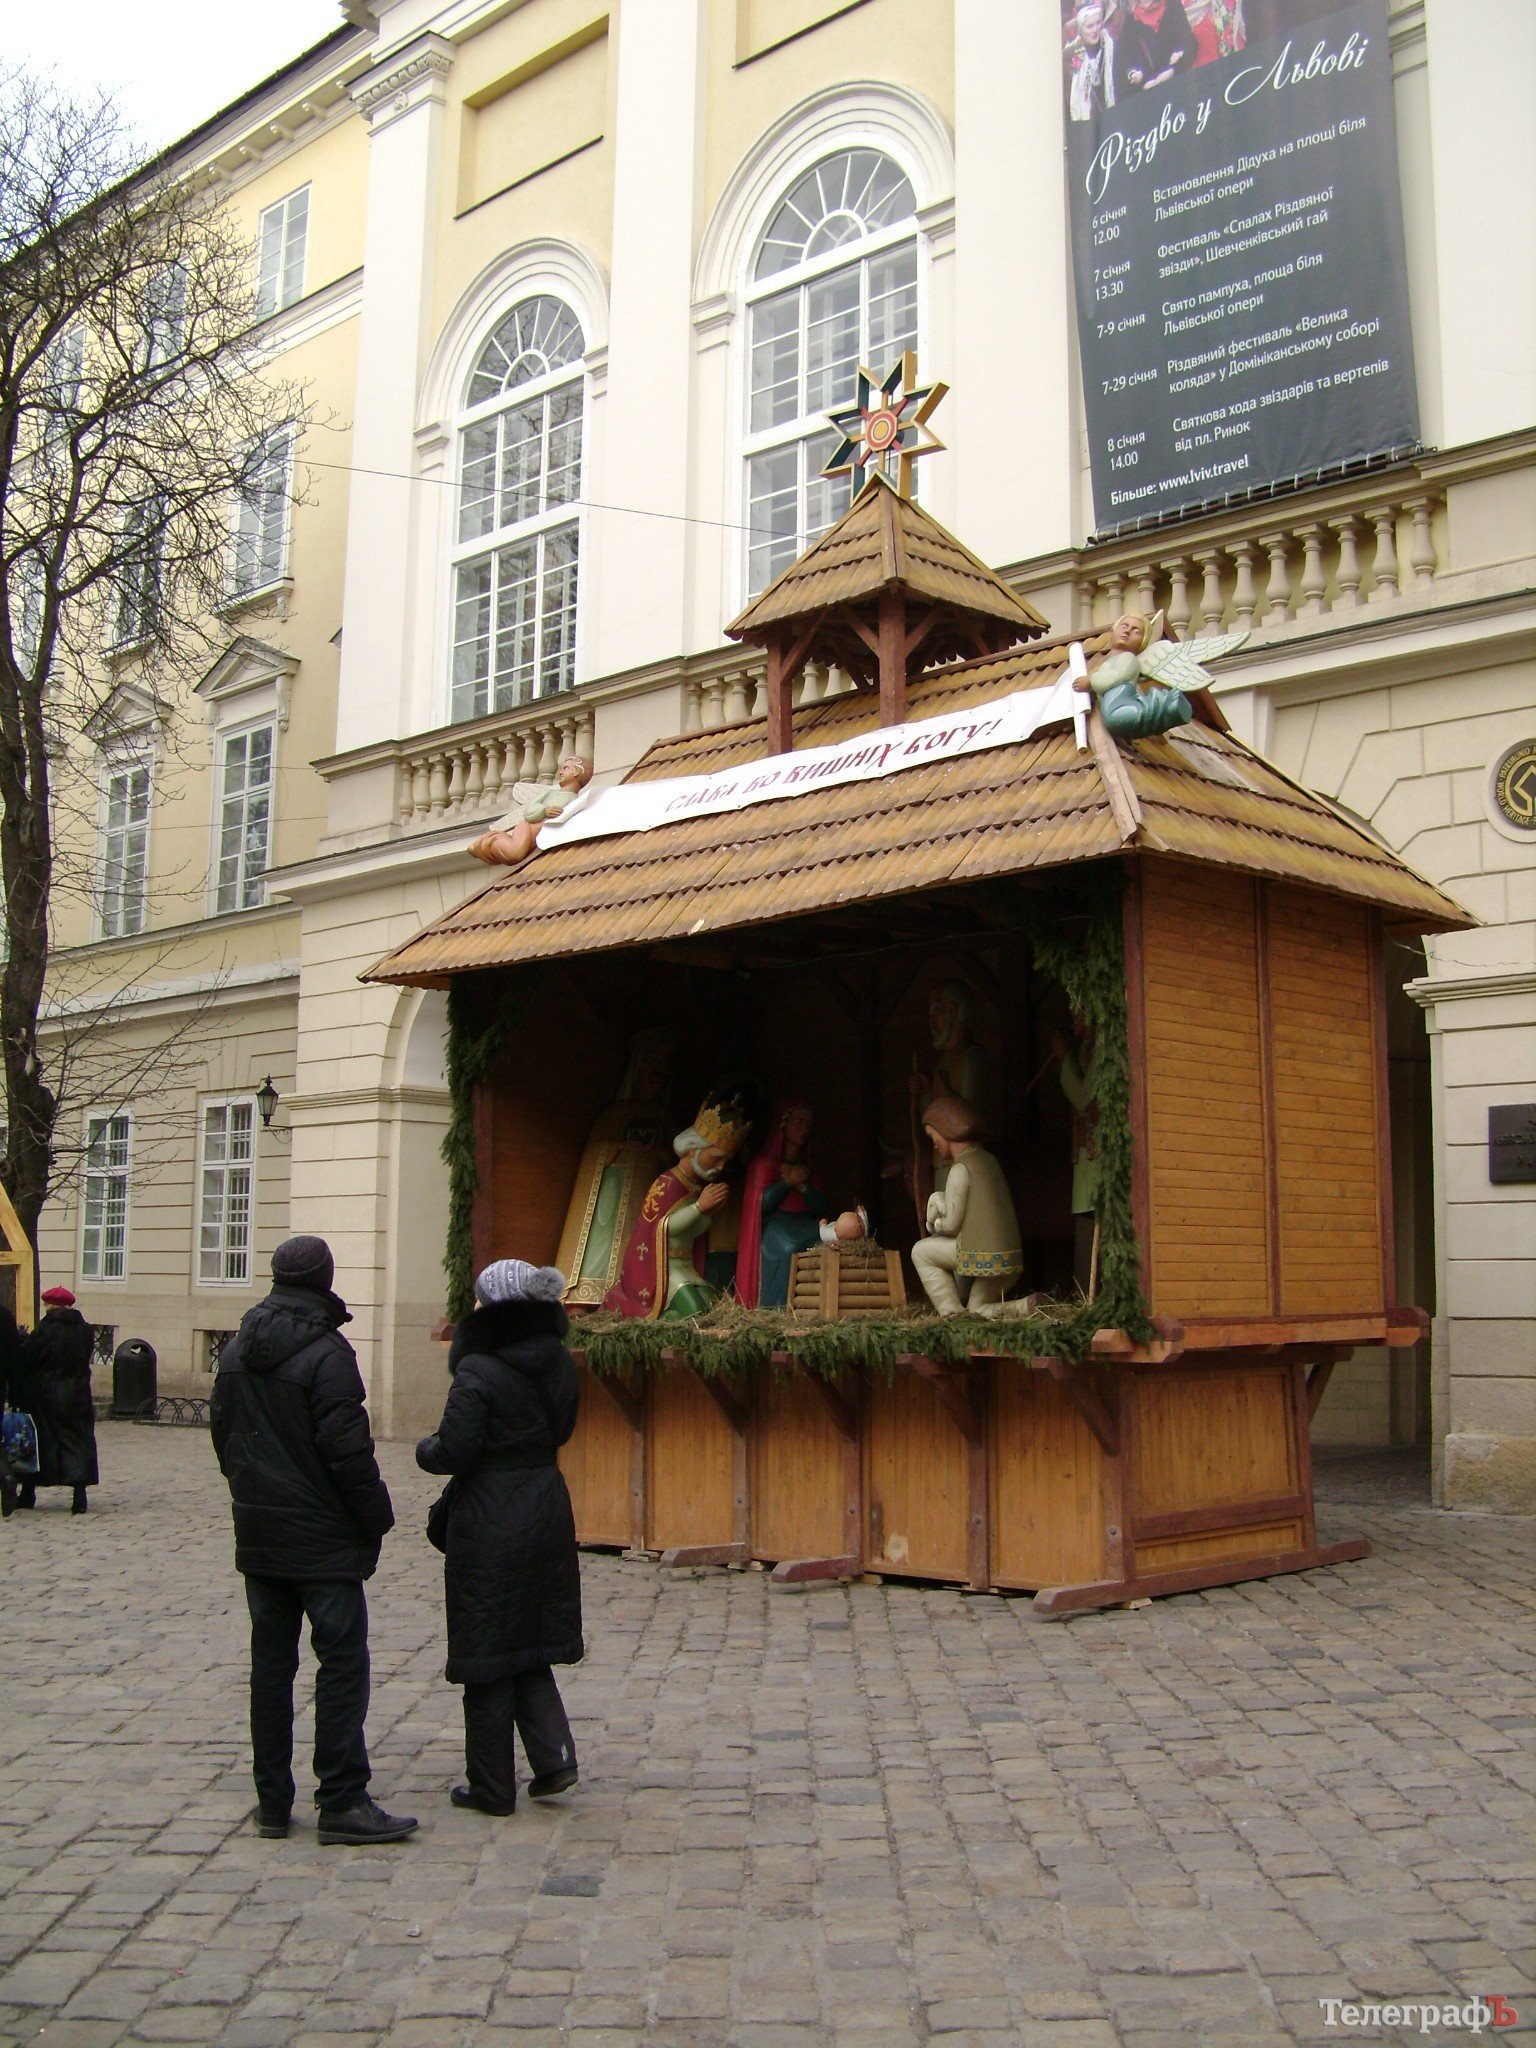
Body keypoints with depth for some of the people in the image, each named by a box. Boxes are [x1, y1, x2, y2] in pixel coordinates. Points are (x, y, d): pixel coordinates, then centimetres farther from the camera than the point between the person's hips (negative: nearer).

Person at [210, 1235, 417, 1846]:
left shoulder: (236, 1351, 7)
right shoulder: (326, 1353, -16)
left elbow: (222, 1435, 15)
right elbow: (346, 1450, -17)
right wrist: (377, 1520, -7)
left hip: (257, 1536, 7)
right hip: (322, 1539, -7)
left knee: (270, 1663, 12)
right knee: (343, 1662, -2)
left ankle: (272, 1801, 17)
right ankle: (342, 1802, -1)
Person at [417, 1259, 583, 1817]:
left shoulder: (478, 1373, -17)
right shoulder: (559, 1364, 3)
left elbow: (454, 1452, -17)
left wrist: (425, 1449, 2)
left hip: (490, 1525, -7)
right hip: (547, 1514, 7)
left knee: (488, 1653, 5)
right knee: (529, 1647, 19)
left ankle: (492, 1787, 14)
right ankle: (554, 1756, 9)